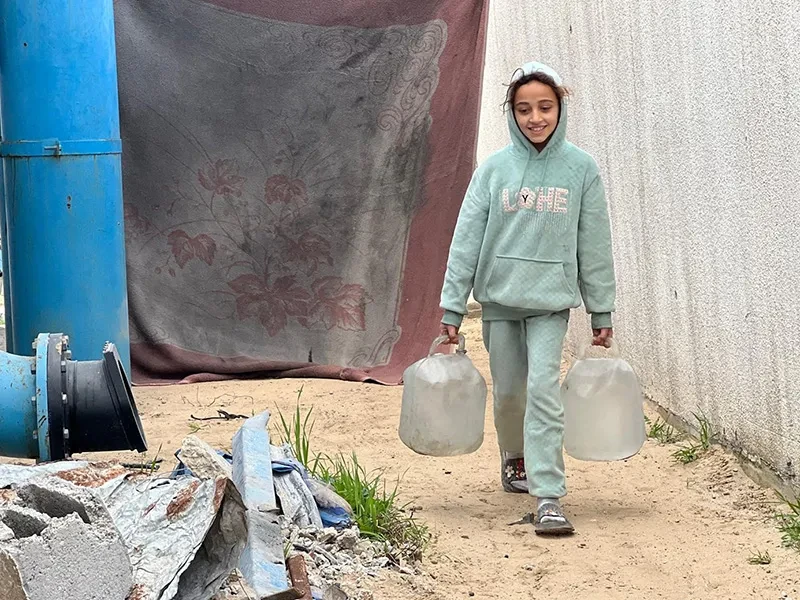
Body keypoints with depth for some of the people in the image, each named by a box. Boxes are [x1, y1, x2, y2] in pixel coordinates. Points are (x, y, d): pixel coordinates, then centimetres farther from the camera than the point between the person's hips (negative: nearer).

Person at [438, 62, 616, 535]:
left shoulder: (581, 168, -1)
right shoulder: (495, 168, -1)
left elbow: (595, 245, 3)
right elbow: (467, 239, 0)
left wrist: (602, 312, 4)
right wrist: (453, 308, -3)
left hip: (551, 301, -2)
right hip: (499, 299, 2)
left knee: (544, 389, -14)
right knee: (508, 390, 13)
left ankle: (549, 495, -14)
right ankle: (515, 458, 41)